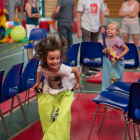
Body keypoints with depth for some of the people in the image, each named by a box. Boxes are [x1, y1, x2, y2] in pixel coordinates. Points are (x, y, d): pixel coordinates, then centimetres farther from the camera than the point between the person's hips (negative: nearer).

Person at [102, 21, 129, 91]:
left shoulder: (117, 40, -22)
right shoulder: (107, 39, 1)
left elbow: (126, 49, -18)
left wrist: (119, 56, -23)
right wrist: (106, 50, 1)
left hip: (117, 63, -7)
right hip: (109, 62, 7)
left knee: (115, 78, -1)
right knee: (107, 78, 11)